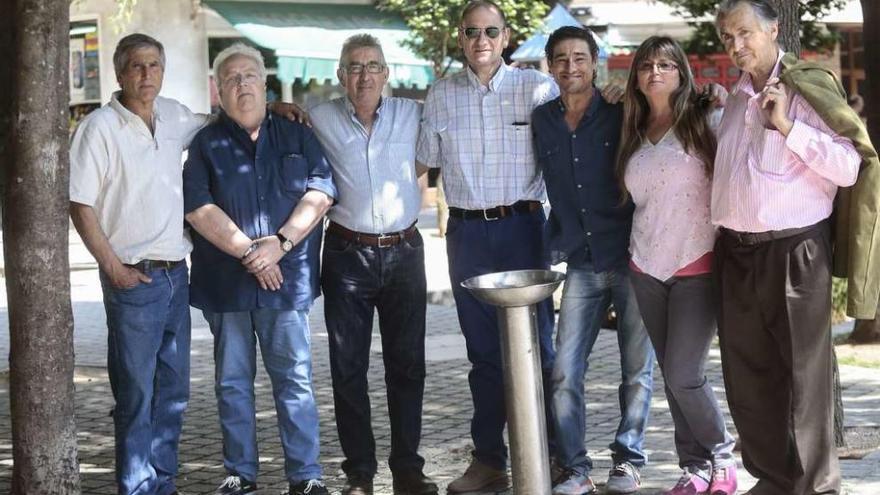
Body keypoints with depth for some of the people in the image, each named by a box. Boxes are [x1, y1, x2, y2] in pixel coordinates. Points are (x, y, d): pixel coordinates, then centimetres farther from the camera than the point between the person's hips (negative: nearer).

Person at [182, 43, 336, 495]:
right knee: (232, 382, 8)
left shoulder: (298, 137, 10)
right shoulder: (206, 144, 4)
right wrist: (249, 251, -13)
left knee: (295, 379, 0)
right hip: (225, 282, 0)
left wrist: (280, 243, -13)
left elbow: (320, 192, 0)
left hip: (287, 280, 0)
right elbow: (198, 208, -6)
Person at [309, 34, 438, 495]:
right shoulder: (319, 120, -1)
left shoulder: (413, 114, 2)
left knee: (407, 364, 6)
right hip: (346, 254, -1)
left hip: (404, 252, 1)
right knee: (348, 367, 3)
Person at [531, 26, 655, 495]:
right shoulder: (542, 120, 7)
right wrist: (553, 245, 12)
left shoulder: (619, 117, -2)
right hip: (581, 266, 3)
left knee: (636, 368, 4)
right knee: (564, 371, -3)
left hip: (630, 259, -3)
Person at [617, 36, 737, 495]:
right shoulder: (635, 134, 11)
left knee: (684, 376, -8)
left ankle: (721, 457, 14)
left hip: (697, 266, -5)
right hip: (647, 268, 5)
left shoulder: (705, 120, -5)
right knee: (671, 375, 8)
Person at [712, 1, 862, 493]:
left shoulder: (807, 90, -6)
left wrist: (787, 126, -20)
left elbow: (849, 168, -16)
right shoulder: (736, 98, 14)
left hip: (793, 251, -7)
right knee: (748, 375, 12)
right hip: (736, 252, 7)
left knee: (804, 376, -2)